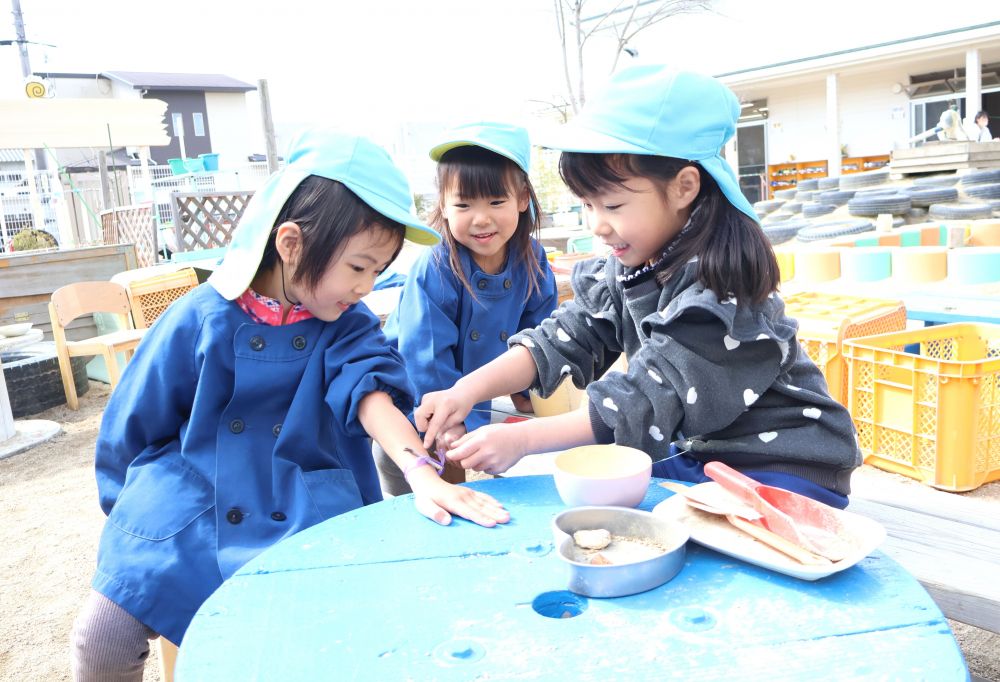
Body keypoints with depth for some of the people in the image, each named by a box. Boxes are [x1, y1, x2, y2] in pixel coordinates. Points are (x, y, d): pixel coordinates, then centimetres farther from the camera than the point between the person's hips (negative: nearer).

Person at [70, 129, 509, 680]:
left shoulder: (349, 325, -1)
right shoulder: (200, 320, -6)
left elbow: (370, 388, -21)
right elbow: (132, 425, 5)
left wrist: (420, 470, -39)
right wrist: (132, 508, 14)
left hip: (304, 510, 0)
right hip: (188, 505, 0)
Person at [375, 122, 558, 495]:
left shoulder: (532, 260, -12)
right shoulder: (434, 270, -28)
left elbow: (537, 332, 3)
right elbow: (427, 364, -27)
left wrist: (525, 388, 4)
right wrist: (462, 428, -29)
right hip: (411, 412, -4)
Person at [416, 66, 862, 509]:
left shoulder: (720, 285, -26)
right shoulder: (625, 267, -2)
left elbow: (645, 402, -27)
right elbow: (563, 340, -7)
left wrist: (522, 439, -28)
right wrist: (469, 389, -21)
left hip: (782, 470, -7)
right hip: (697, 454, 7)